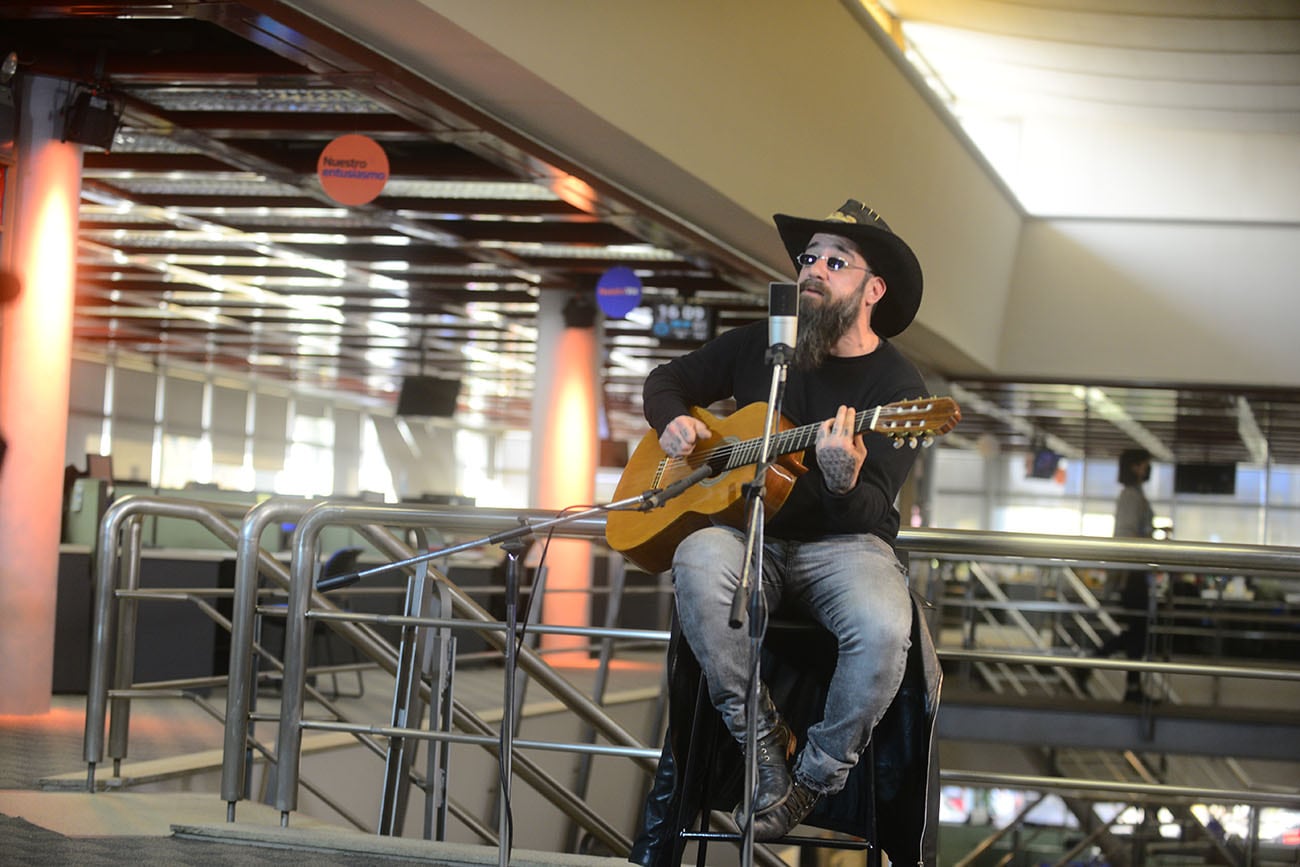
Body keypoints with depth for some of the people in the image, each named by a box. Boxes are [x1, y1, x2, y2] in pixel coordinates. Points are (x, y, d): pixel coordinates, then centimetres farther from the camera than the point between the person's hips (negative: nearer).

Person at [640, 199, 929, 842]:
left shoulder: (897, 385, -4)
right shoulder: (758, 345, 9)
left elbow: (869, 513, -14)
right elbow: (667, 378, 25)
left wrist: (844, 483, -37)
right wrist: (672, 421, 2)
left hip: (842, 544, -2)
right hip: (749, 535, 3)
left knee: (883, 630, -35)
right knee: (699, 561, -34)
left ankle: (814, 780, -9)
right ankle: (764, 746, -20)